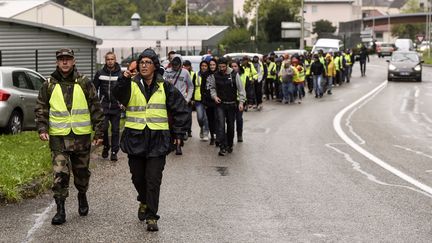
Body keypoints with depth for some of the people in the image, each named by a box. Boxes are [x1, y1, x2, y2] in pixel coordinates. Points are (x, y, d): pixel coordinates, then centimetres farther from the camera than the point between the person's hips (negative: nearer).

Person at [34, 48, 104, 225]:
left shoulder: (84, 83, 1)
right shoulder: (49, 85, 3)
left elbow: (96, 109, 3)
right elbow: (41, 109, 8)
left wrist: (99, 132, 0)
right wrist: (42, 129, -7)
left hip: (82, 135, 1)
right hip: (58, 137, 0)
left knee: (82, 171, 14)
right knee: (60, 173, -8)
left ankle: (82, 197, 39)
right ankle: (60, 210, -2)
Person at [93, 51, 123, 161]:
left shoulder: (121, 74, 2)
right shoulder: (100, 73, 3)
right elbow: (94, 88, 11)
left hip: (116, 108, 0)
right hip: (103, 107, 0)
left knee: (115, 130, 3)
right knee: (103, 128, -8)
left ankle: (114, 152, 11)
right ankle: (105, 146, 17)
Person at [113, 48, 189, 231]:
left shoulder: (164, 87, 4)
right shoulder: (131, 85, 1)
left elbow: (181, 109, 11)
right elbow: (119, 96, -22)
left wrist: (178, 132, 7)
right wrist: (124, 80, -41)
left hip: (157, 140, -1)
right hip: (135, 138, 1)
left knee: (153, 180, -4)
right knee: (138, 177, 12)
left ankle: (151, 216, 3)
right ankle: (144, 201, 41)